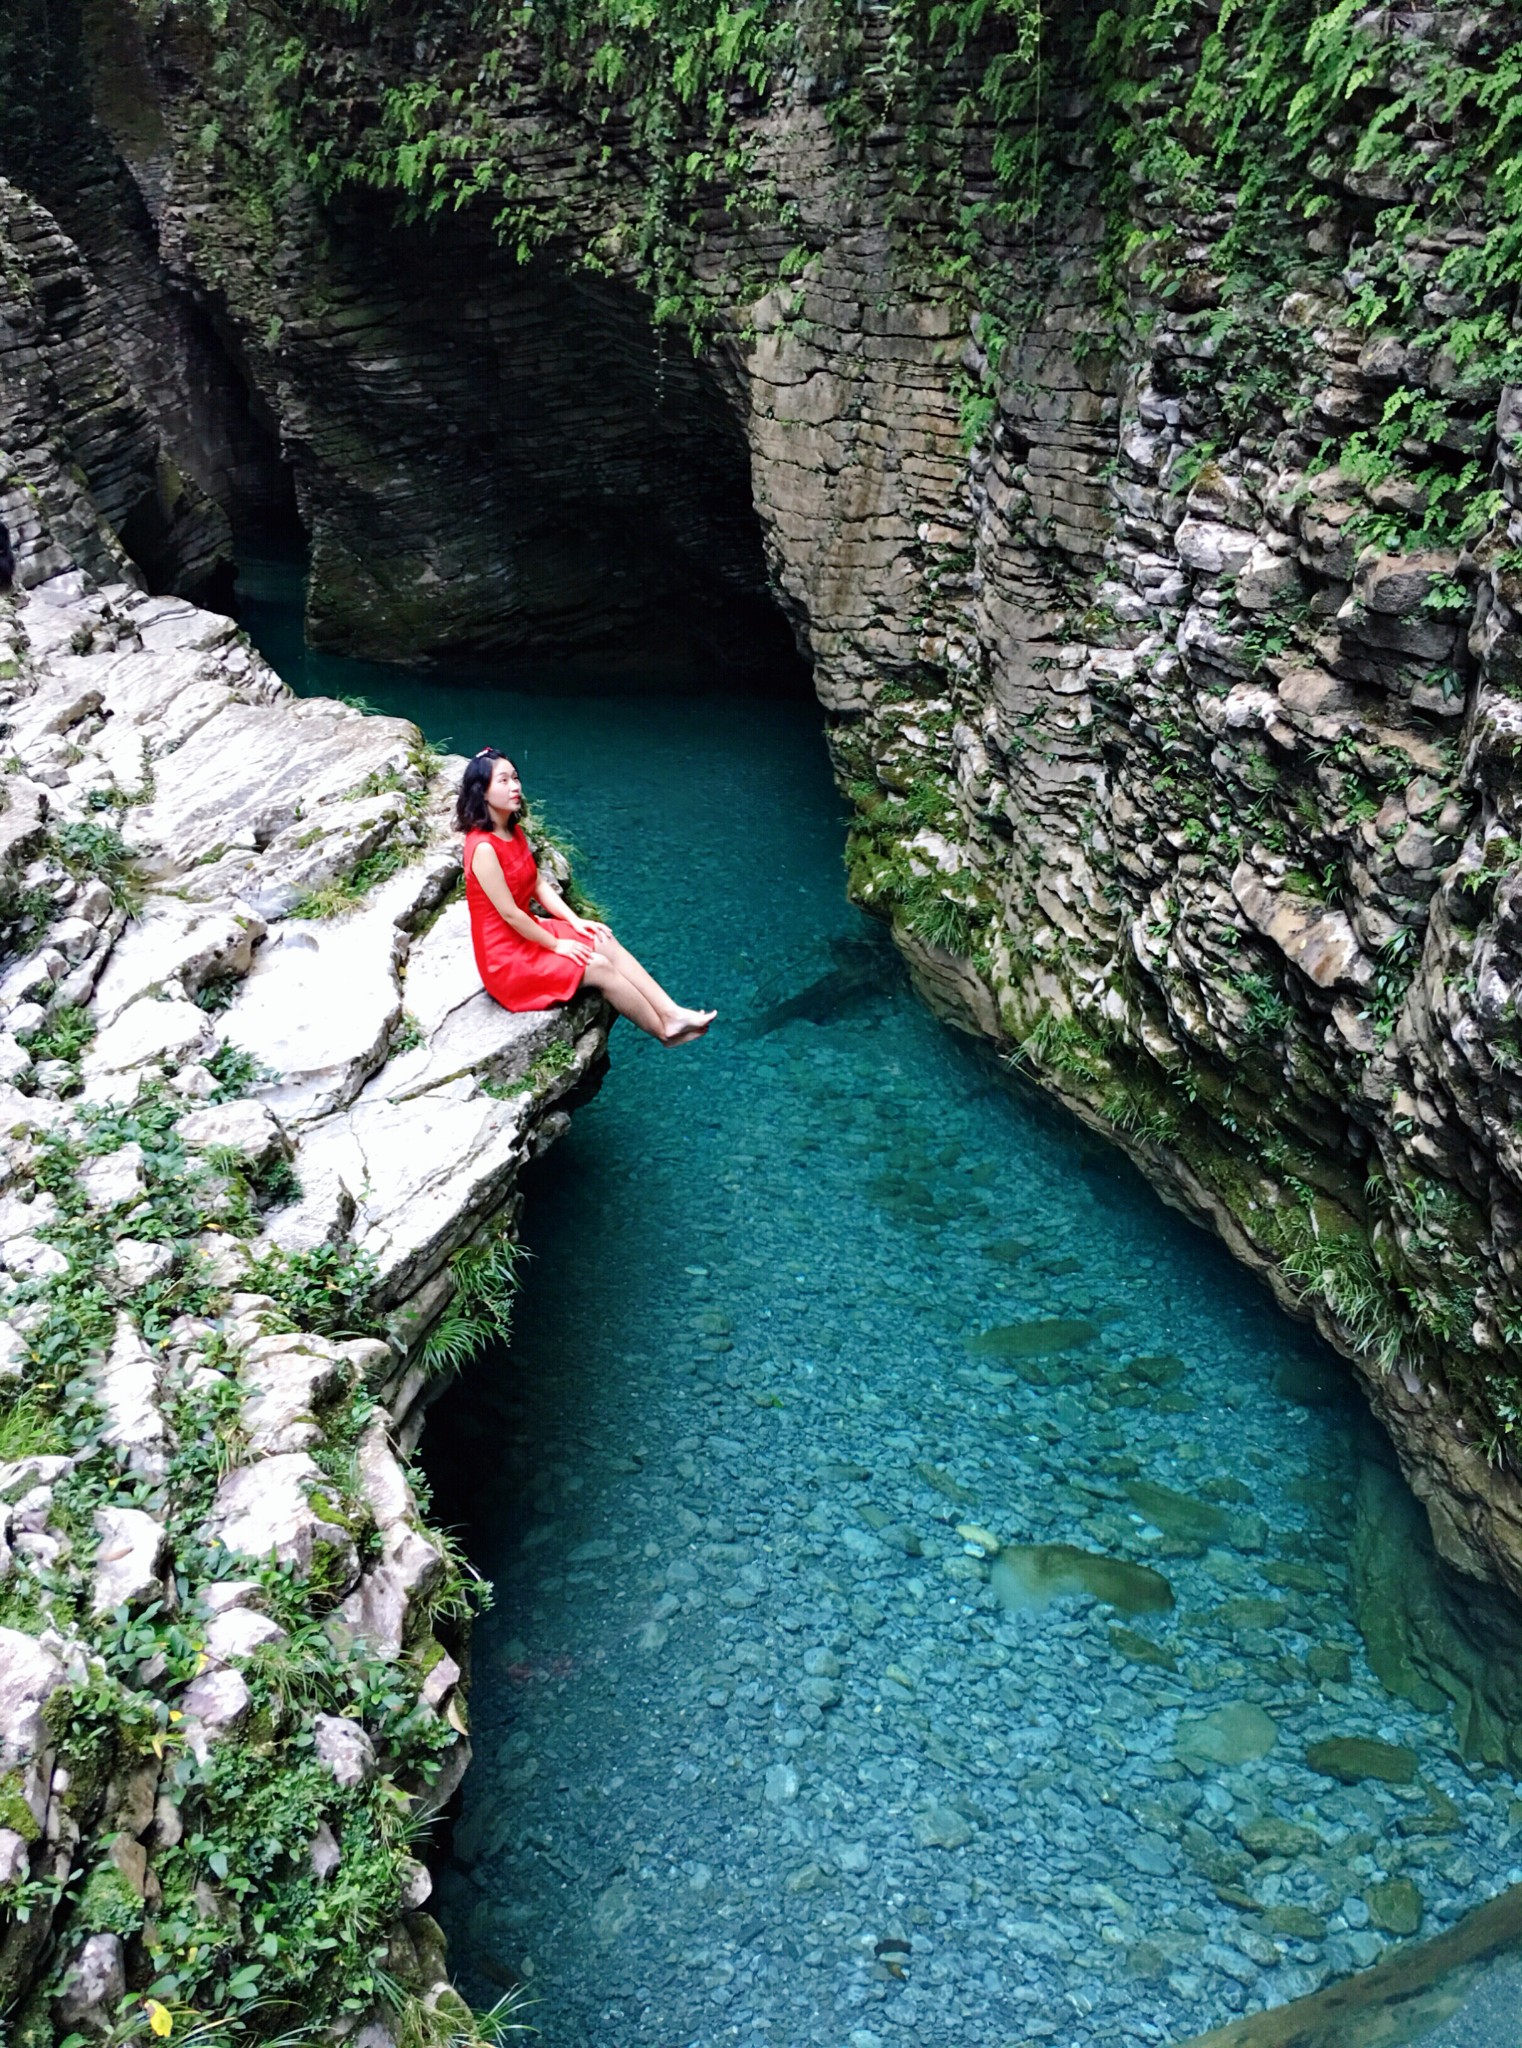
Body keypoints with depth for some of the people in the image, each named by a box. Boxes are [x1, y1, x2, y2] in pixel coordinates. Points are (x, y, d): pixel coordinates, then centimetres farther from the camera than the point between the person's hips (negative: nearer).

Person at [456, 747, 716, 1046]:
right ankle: (666, 1032, -2)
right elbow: (509, 913, -22)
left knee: (607, 944, -7)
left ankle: (672, 1015, -12)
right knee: (599, 967, -14)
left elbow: (538, 885, 11)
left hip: (528, 934, 9)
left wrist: (575, 921, 0)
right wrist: (557, 945, -13)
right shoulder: (483, 847, -25)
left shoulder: (514, 832, 5)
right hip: (506, 956, -9)